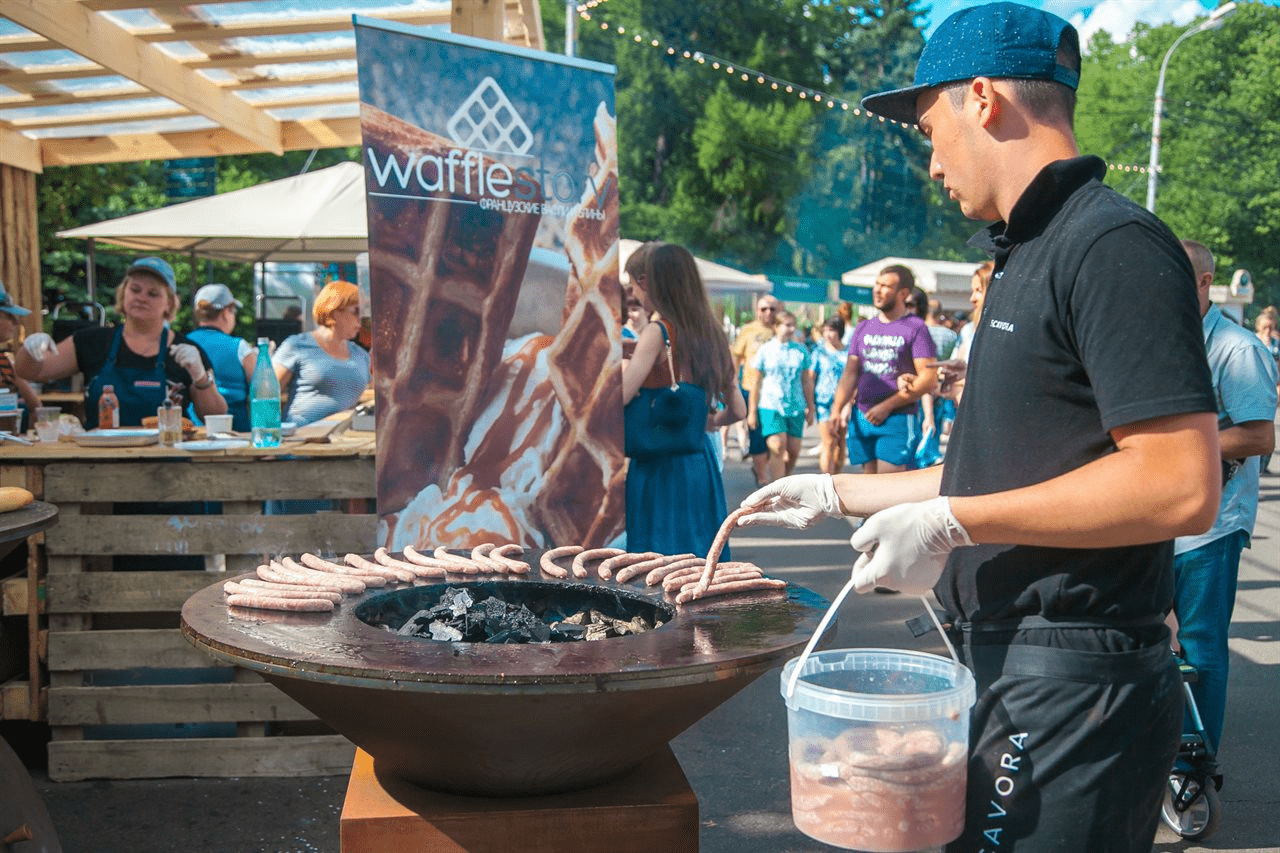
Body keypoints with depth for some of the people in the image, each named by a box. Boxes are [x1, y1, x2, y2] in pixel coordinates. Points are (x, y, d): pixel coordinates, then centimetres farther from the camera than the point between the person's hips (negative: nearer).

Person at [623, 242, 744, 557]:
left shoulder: (657, 333, -12)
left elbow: (618, 398, -22)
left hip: (659, 463, -7)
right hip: (700, 458, 7)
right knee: (699, 552, 14)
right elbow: (737, 410, 12)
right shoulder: (710, 333, 8)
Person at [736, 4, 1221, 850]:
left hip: (1075, 691, -10)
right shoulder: (1032, 255, 15)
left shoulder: (1114, 244, -17)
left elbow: (1182, 486, -25)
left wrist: (950, 523, -21)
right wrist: (836, 493, 22)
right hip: (1006, 670, 10)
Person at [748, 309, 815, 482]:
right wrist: (752, 411, 3)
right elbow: (756, 382, 5)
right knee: (778, 448, -14)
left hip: (796, 409, 3)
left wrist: (810, 408, 14)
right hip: (770, 407, -3)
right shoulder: (765, 349, 1)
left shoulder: (801, 350, 8)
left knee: (793, 452, 2)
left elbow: (807, 382, 14)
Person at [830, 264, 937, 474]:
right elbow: (850, 373, 11)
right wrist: (837, 408, -4)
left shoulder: (916, 328, -3)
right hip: (861, 417, 6)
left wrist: (887, 406, -12)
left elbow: (927, 379, -10)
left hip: (896, 419, -6)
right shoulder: (864, 328, 15)